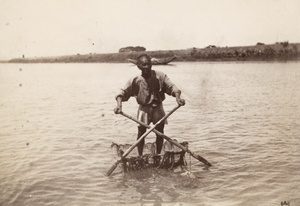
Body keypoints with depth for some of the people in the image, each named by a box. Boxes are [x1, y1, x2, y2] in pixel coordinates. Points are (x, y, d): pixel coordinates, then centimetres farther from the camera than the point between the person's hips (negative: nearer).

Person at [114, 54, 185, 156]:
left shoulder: (160, 76, -11)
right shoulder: (135, 80, -11)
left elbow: (172, 87, -14)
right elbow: (123, 92, -11)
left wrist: (177, 97, -34)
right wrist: (119, 105, -29)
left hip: (157, 107, 1)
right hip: (143, 108, -1)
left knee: (160, 132, 5)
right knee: (141, 132, -1)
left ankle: (158, 155, 24)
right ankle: (140, 156, 15)